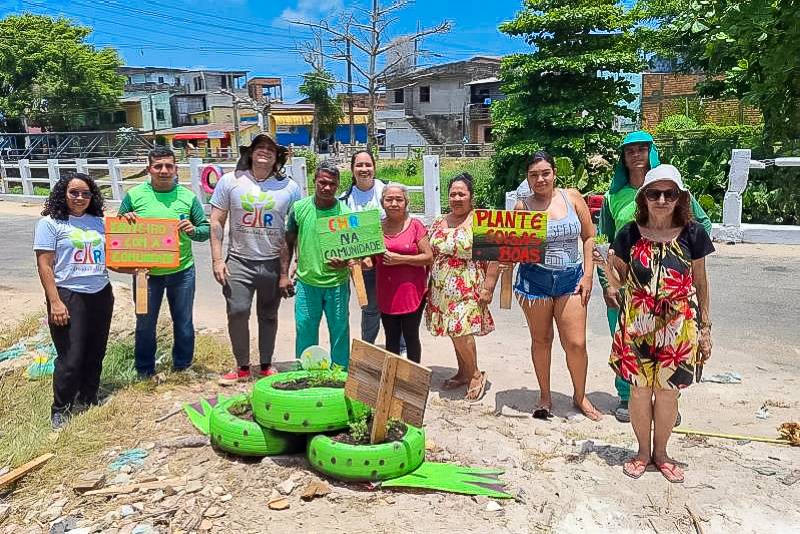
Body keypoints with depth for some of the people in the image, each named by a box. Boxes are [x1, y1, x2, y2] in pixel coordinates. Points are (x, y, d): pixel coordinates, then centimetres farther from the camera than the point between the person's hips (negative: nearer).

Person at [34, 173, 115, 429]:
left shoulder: (98, 221, 9)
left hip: (101, 295, 5)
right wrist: (55, 302, -15)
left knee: (95, 353, 13)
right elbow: (44, 265, -10)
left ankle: (87, 399, 31)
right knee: (71, 358, -1)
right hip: (69, 296, -5)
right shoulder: (50, 223, -6)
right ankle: (60, 409, 18)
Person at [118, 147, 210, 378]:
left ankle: (182, 368, 31)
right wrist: (125, 218, -14)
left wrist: (193, 230, -17)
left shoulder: (188, 197, 0)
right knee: (145, 324, 12)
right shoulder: (134, 195, -1)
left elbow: (206, 229, 4)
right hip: (146, 272, 0)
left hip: (182, 271, 0)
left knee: (183, 323, 12)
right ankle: (145, 372, 31)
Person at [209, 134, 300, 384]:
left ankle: (266, 366, 28)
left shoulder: (290, 188, -2)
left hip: (274, 263, 1)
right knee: (237, 312, -8)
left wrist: (287, 271, -2)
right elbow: (216, 222, 2)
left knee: (268, 316, 12)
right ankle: (242, 367, 12)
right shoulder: (230, 181, -1)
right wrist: (217, 260, -6)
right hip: (239, 262, 0)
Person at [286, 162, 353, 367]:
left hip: (337, 284, -1)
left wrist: (345, 262, -20)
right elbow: (289, 243, 10)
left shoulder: (345, 212, -6)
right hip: (307, 283, 1)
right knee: (305, 332, 12)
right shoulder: (299, 208, -2)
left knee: (339, 332, 9)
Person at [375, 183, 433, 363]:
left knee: (411, 336, 7)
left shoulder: (415, 225, -5)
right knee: (391, 338, 13)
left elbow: (429, 257, -8)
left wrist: (401, 259, -17)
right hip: (386, 293, 4)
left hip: (411, 291, -3)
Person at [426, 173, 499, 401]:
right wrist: (428, 284, 13)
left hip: (468, 288, -6)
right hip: (442, 288, 6)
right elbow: (429, 255, 17)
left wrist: (488, 287, -16)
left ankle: (476, 375, 7)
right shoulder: (438, 223, 11)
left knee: (460, 330, -12)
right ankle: (463, 373, 26)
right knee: (455, 330, 11)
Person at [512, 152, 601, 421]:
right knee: (541, 340, 11)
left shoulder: (572, 197, 1)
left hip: (571, 278, 1)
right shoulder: (522, 207, -3)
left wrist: (588, 275, 0)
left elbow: (589, 237, 5)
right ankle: (545, 396, 29)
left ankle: (580, 396, 24)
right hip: (535, 280, -1)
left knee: (576, 343, 0)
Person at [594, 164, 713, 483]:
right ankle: (643, 451, 30)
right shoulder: (630, 234, -3)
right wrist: (607, 267, -17)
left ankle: (660, 453, 31)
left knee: (667, 391, 10)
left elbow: (700, 284, 4)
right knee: (640, 390, 8)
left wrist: (705, 328, 4)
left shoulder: (692, 233, -4)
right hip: (637, 326, 0)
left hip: (678, 328, 0)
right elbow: (619, 283, 4)